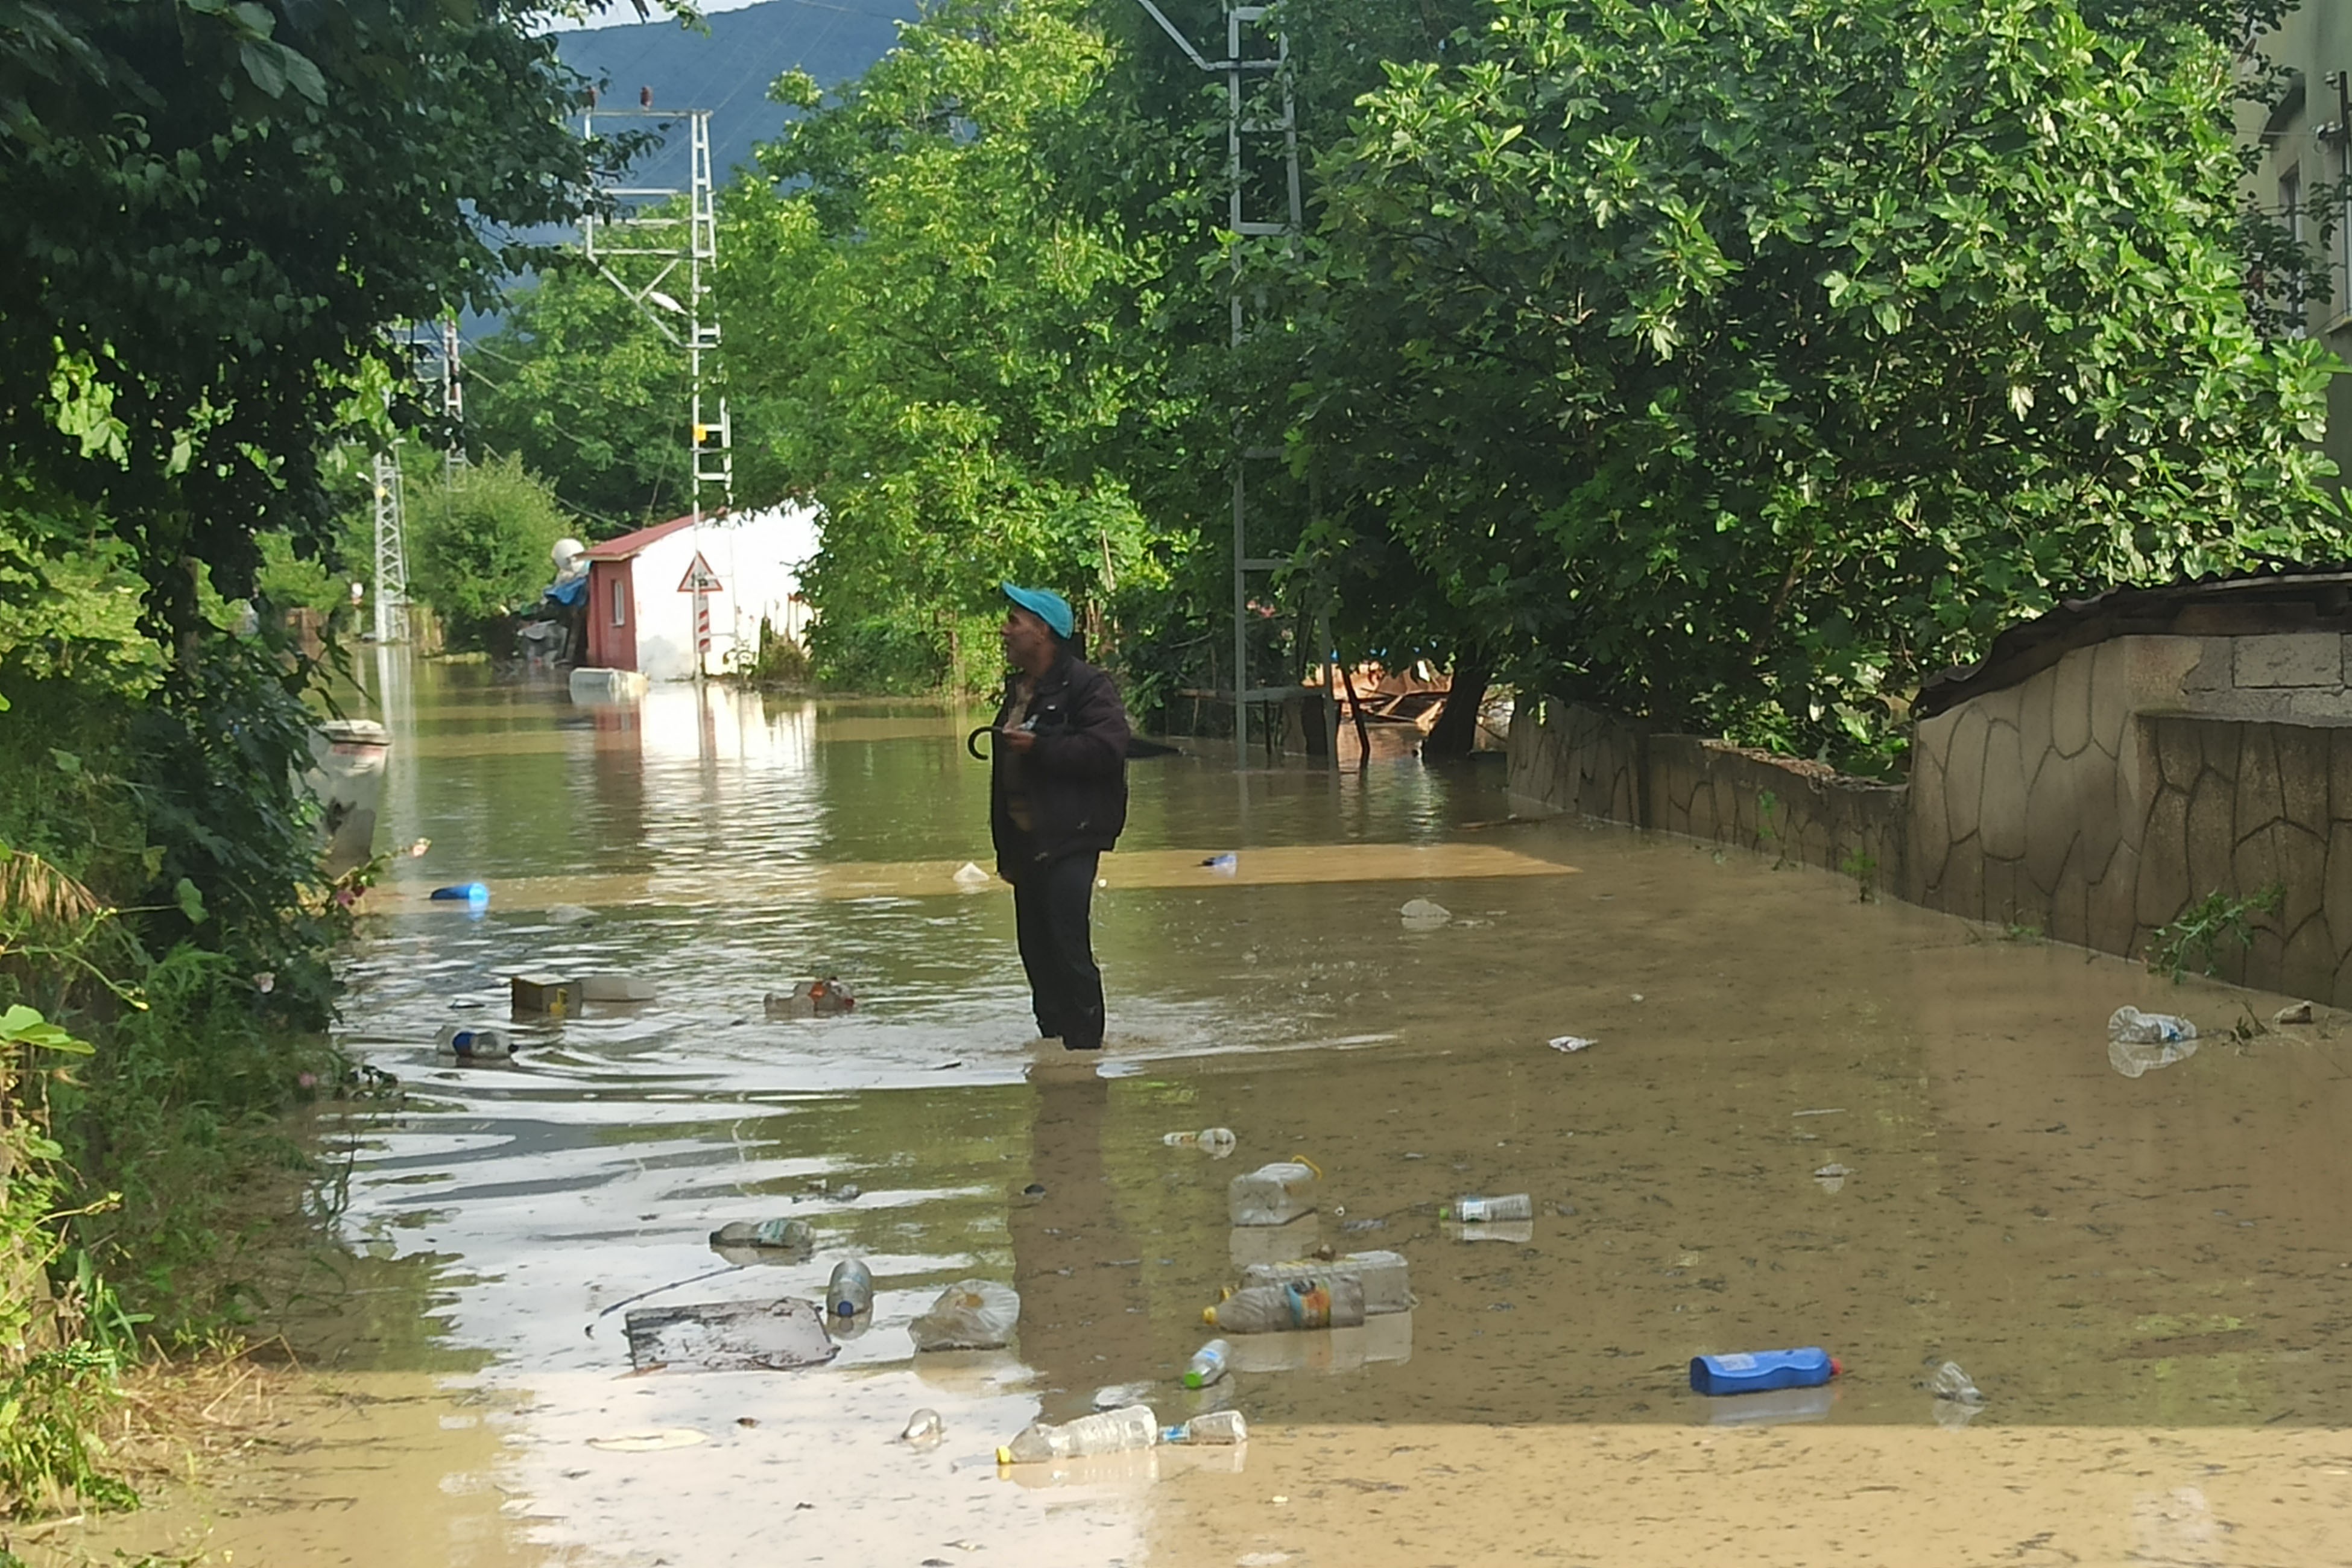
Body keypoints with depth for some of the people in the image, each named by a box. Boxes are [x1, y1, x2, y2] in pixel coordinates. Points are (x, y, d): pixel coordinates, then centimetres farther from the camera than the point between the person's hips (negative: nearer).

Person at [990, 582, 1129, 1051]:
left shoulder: (1087, 686, -10)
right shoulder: (1019, 689, 18)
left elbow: (1106, 749, -24)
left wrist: (1040, 747, -22)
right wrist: (1005, 847, 23)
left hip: (1068, 840, -9)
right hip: (1026, 842, 9)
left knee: (1068, 948, -13)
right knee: (1036, 950, 12)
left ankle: (1085, 1048, -8)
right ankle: (1051, 1040, 21)